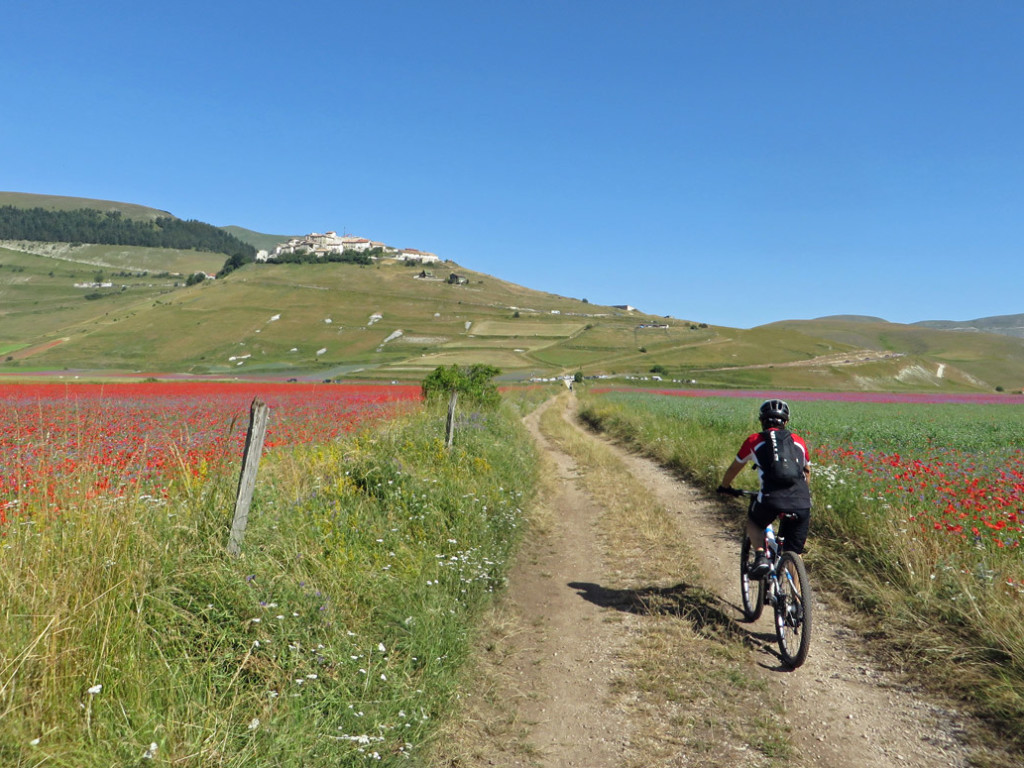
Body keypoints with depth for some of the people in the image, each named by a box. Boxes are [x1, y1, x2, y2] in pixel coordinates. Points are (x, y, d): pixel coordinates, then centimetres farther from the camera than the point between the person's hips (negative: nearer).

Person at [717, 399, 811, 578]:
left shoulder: (754, 440, 15)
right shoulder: (799, 441, 22)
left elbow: (734, 469, 28)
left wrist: (724, 486, 47)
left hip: (771, 498, -2)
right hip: (802, 502, 2)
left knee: (753, 522, 29)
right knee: (794, 554, 18)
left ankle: (760, 556, 6)